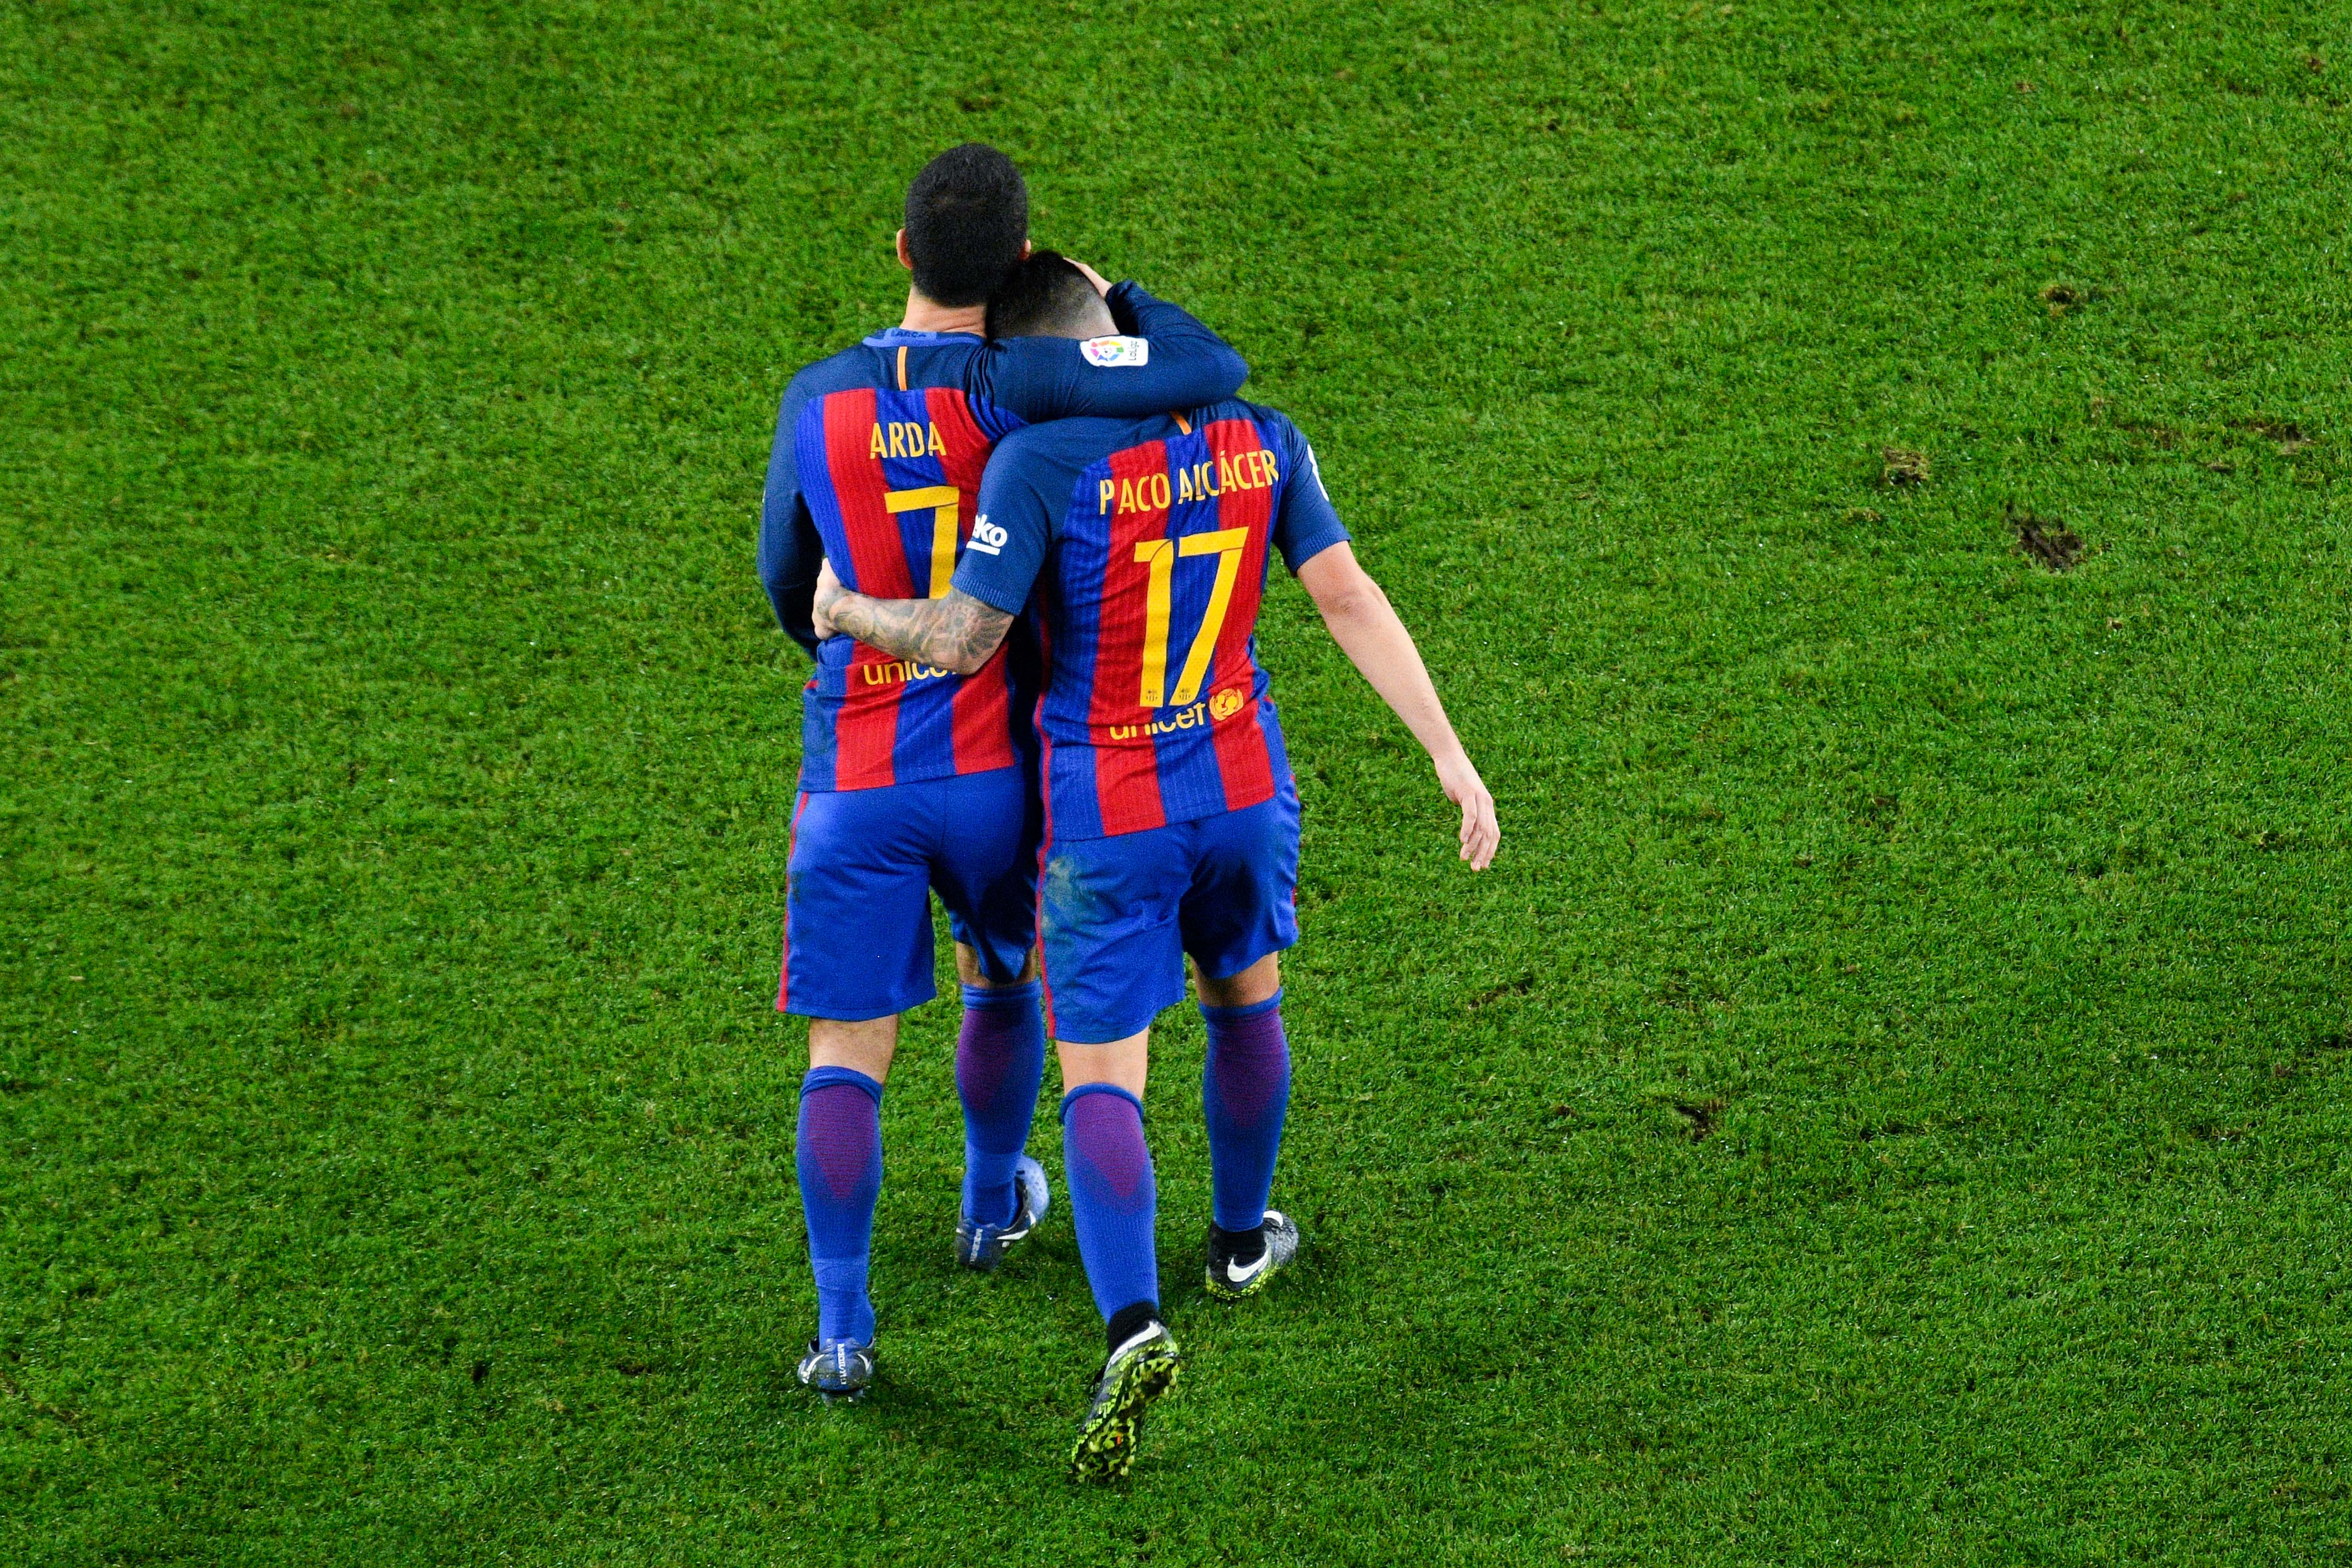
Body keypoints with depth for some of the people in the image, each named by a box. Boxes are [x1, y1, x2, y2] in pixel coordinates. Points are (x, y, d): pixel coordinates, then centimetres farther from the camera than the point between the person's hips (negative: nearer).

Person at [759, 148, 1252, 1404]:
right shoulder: (1009, 385, -16)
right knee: (1003, 980, 27)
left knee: (847, 1050, 2)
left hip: (854, 777, 0)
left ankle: (842, 1325, -5)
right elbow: (1214, 373, -21)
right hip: (992, 767, 0)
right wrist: (1110, 299, -2)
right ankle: (992, 1203, 47)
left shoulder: (817, 400, -6)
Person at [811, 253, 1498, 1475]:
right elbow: (1351, 601, -3)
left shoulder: (1038, 462, -19)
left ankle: (1132, 1326, -22)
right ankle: (1241, 1239, 49)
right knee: (1244, 1003, 30)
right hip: (1241, 783, 4)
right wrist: (1450, 754, 0)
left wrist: (847, 609, 2)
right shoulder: (1259, 438, -4)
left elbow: (959, 640, -18)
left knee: (1098, 1086, 0)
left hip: (1105, 821, -4)